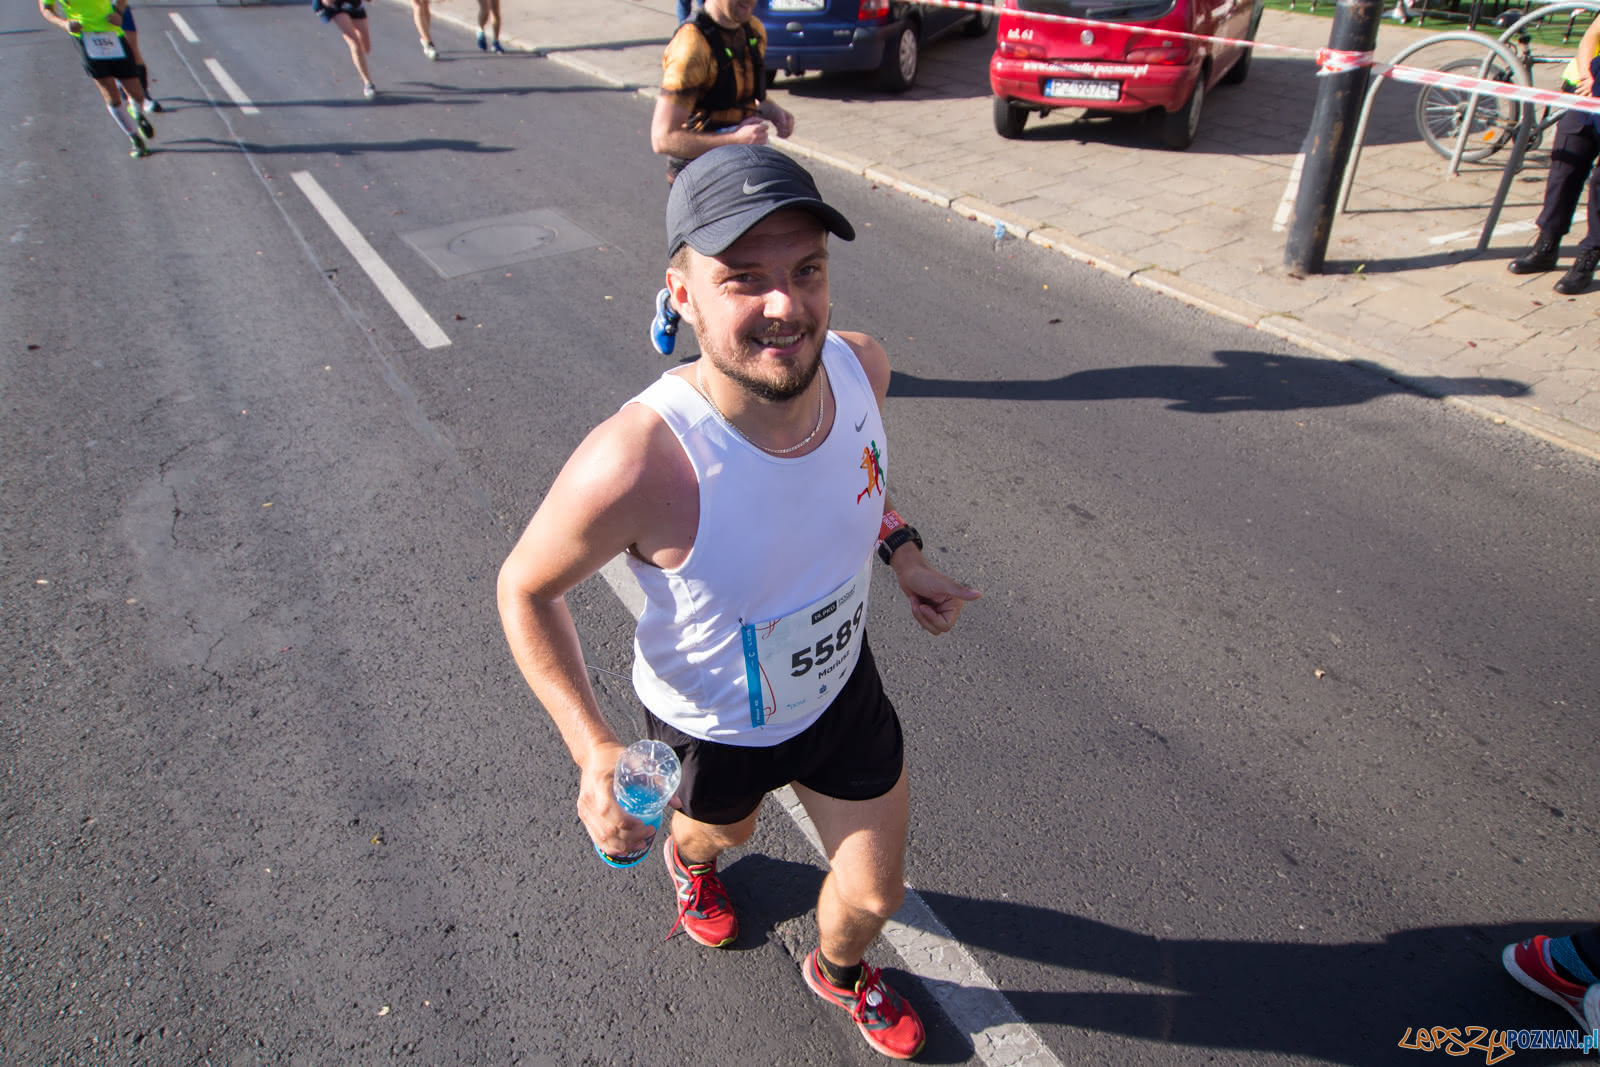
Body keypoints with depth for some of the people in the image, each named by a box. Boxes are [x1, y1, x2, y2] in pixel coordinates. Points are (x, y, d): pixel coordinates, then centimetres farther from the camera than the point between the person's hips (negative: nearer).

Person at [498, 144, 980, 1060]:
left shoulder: (862, 365, -24)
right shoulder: (637, 465, -42)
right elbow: (525, 589, -22)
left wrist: (901, 549, -7)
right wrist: (593, 751, -28)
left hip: (841, 685, 4)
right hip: (714, 727, -3)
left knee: (875, 896, 21)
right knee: (724, 830, 33)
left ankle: (839, 972, 61)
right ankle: (692, 857, 75)